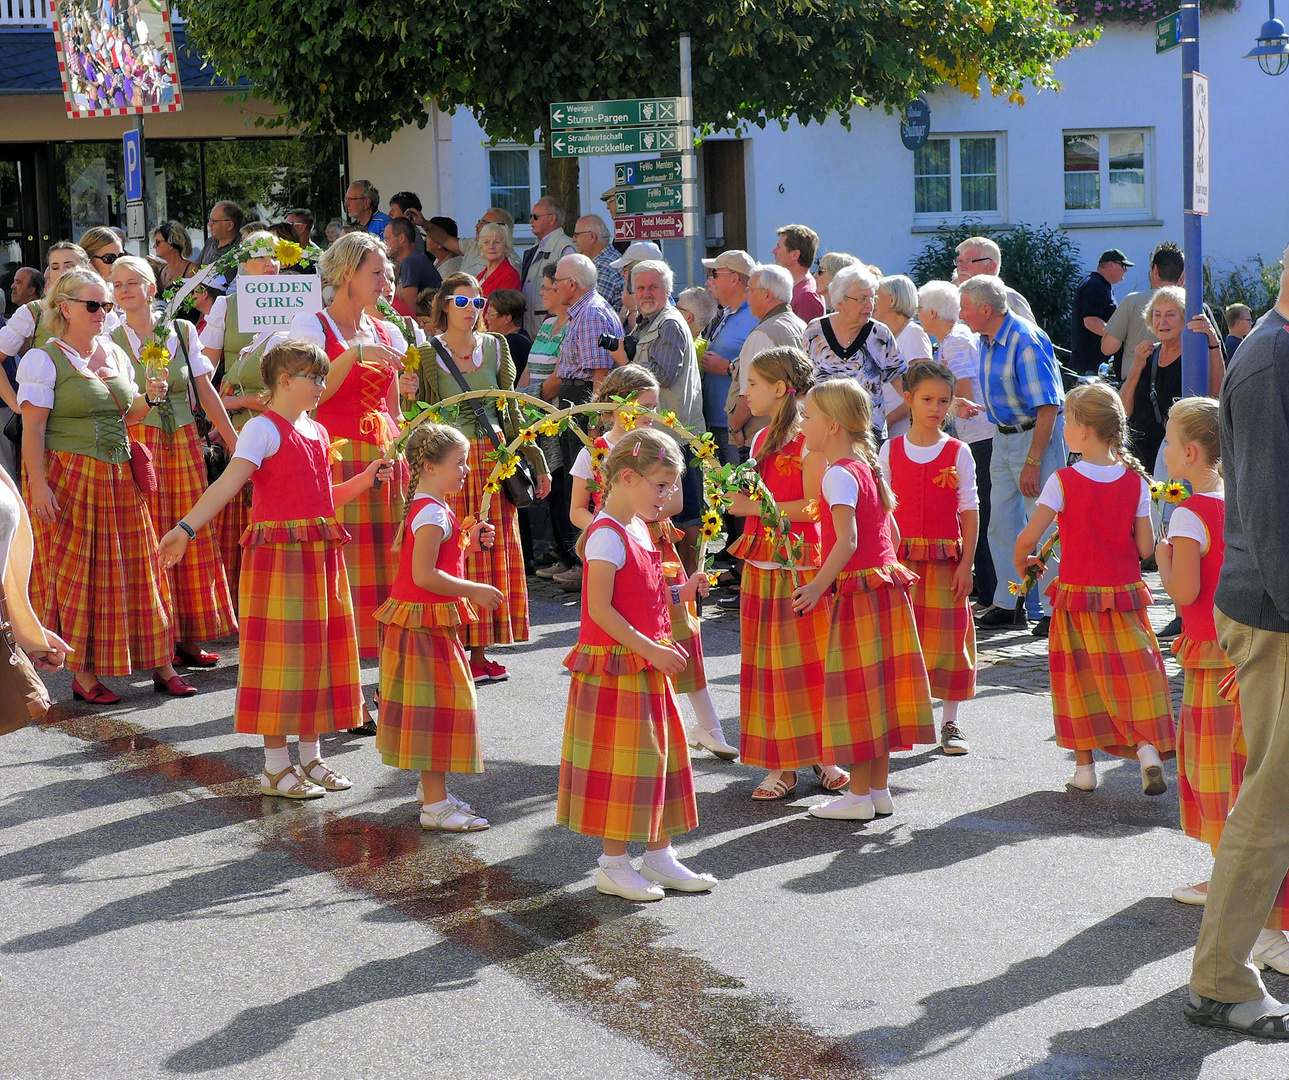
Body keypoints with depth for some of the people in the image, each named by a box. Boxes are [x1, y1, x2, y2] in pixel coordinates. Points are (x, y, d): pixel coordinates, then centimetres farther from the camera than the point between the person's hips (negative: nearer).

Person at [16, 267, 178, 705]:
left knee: (135, 567, 5)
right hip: (69, 479, -6)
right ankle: (83, 673, 6)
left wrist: (147, 397, 1)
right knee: (75, 572, -1)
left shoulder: (115, 354, 14)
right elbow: (33, 428, -10)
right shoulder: (44, 360, -6)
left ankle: (160, 665, 11)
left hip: (118, 479, 6)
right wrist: (38, 484, -18)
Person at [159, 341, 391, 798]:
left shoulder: (316, 432, 17)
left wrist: (364, 480, 13)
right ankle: (275, 765, 3)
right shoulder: (263, 428, -8)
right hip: (278, 553, -8)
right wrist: (186, 527, -32)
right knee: (281, 652, -4)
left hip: (321, 554, 8)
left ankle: (311, 757, 22)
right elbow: (228, 482, -20)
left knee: (319, 649, 11)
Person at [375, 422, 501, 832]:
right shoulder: (433, 513, -19)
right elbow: (425, 575, -26)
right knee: (437, 706, -8)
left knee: (437, 705, 18)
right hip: (426, 620, -11)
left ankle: (432, 790, 29)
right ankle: (435, 805, -6)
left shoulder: (423, 508, 14)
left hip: (421, 621, 11)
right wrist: (474, 591, -20)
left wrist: (467, 542, 12)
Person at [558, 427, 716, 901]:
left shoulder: (638, 530, 13)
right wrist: (650, 649, -22)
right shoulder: (607, 535, -17)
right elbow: (600, 609, -23)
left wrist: (679, 594, 6)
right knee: (620, 764, -3)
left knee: (658, 757, 14)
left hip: (646, 666, 10)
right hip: (614, 668, -10)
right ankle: (613, 866, 7)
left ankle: (658, 857, 23)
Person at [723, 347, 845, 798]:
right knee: (767, 663, 6)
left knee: (810, 660, -2)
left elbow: (815, 506, -17)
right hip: (761, 565, 8)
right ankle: (779, 765, 10)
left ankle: (823, 755, 11)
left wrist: (755, 507, -15)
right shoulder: (762, 439, 15)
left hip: (801, 565, -7)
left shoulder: (808, 440, -10)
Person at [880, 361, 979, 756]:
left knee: (947, 637, 1)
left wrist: (966, 563, -5)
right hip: (899, 556, 1)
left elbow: (969, 509, 1)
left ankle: (950, 723, 11)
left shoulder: (958, 453, 2)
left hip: (946, 557, -1)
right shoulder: (890, 451, 5)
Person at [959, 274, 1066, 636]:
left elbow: (1048, 407, -23)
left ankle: (1054, 609, 2)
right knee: (1002, 524, 10)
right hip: (1004, 438, 9)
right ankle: (1008, 604, 19)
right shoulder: (987, 341, 7)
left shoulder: (1027, 341, -21)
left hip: (1038, 436, -9)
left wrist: (1032, 462, -24)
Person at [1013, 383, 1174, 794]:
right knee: (1133, 672, 5)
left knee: (1079, 677, 9)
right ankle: (1148, 747, -14)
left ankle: (1083, 765, 14)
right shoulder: (1136, 482, -3)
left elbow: (1028, 538, -13)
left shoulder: (1062, 482, -12)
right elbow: (1146, 548, -2)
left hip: (1077, 594, -2)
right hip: (1126, 593, 2)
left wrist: (1022, 561, 8)